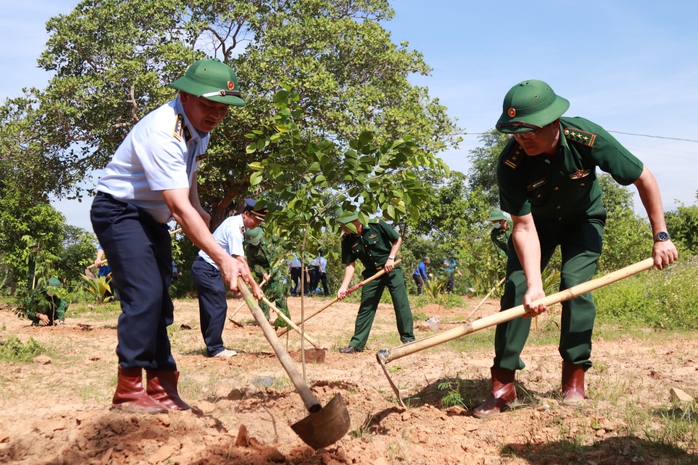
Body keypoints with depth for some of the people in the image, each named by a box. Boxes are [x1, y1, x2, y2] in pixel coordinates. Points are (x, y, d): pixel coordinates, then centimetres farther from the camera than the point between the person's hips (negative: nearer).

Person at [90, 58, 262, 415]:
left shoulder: (199, 126, 0)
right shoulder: (163, 131, -29)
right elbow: (179, 207, -37)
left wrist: (199, 211, 1)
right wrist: (222, 259, -43)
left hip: (152, 217, 9)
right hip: (119, 211, -9)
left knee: (159, 302, 6)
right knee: (144, 295, -20)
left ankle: (162, 390, 9)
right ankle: (128, 392, -11)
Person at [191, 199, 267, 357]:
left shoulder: (237, 223, 8)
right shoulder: (234, 228, -22)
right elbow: (240, 261, -27)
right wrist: (254, 285, -27)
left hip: (206, 269, 10)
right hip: (207, 269, -10)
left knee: (209, 308, 11)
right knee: (218, 307, -10)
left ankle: (212, 347, 16)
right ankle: (215, 348, -5)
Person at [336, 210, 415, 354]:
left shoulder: (377, 226, -19)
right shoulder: (347, 240, -8)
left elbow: (398, 239, -7)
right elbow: (350, 264, -4)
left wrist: (391, 258, -17)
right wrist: (344, 286, -13)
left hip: (391, 269, -3)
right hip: (372, 273, 3)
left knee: (401, 304, -6)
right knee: (365, 308, 3)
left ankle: (408, 339, 3)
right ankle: (356, 344, 8)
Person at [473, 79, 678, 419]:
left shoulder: (588, 139, -33)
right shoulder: (510, 164, -32)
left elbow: (644, 179, -20)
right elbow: (524, 227, -30)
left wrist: (661, 236, -17)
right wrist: (534, 285, -42)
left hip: (583, 219, -1)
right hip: (538, 222, 1)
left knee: (575, 283, -20)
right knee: (516, 287, -12)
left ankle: (574, 378, -7)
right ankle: (503, 384, -8)